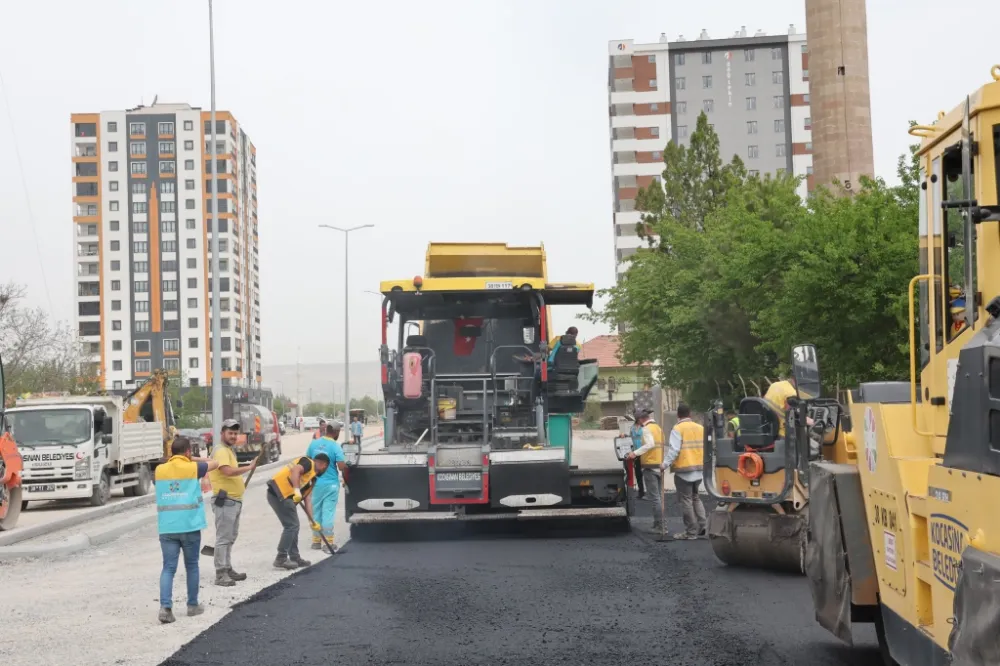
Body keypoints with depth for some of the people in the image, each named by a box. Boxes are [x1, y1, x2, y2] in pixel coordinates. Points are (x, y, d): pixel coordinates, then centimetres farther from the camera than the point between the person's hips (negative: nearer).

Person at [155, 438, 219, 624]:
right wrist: (195, 459, 24)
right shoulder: (193, 468, -4)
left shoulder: (159, 470, 4)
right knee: (191, 566, 13)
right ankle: (192, 605, 22)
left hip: (167, 527, 2)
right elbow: (214, 463, 14)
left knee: (168, 567, 1)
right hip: (190, 526, -2)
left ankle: (165, 606, -14)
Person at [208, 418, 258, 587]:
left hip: (234, 500, 11)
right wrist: (249, 467, -21)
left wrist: (240, 485, 15)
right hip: (225, 501, -11)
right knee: (223, 538, -9)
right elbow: (228, 471, -29)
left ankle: (227, 569, 25)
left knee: (230, 538, 17)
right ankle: (220, 574, -8)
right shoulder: (221, 451, -14)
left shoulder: (229, 451, 19)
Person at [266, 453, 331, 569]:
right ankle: (281, 559, -3)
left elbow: (308, 498, 21)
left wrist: (312, 520, 16)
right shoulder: (308, 463, -2)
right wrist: (297, 490, -32)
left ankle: (294, 557, 25)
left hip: (285, 496, 10)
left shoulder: (312, 478, 24)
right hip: (279, 493, -10)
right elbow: (295, 470, -23)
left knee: (293, 526, 17)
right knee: (291, 525, -6)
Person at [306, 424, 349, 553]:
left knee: (316, 512, 14)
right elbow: (341, 467, -19)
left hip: (316, 483, 4)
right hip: (331, 484, -4)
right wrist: (346, 463, 3)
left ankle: (316, 541, 22)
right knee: (328, 513, 0)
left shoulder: (314, 443, 1)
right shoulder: (336, 447, -14)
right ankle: (328, 543, 2)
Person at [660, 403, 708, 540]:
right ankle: (703, 525, 13)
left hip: (683, 470, -6)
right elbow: (706, 448, 10)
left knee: (686, 500, 0)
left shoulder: (678, 429, -11)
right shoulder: (700, 428, 8)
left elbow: (674, 450, -19)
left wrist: (665, 464, -12)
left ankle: (691, 532, 1)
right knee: (695, 498, 21)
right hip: (698, 469, 6)